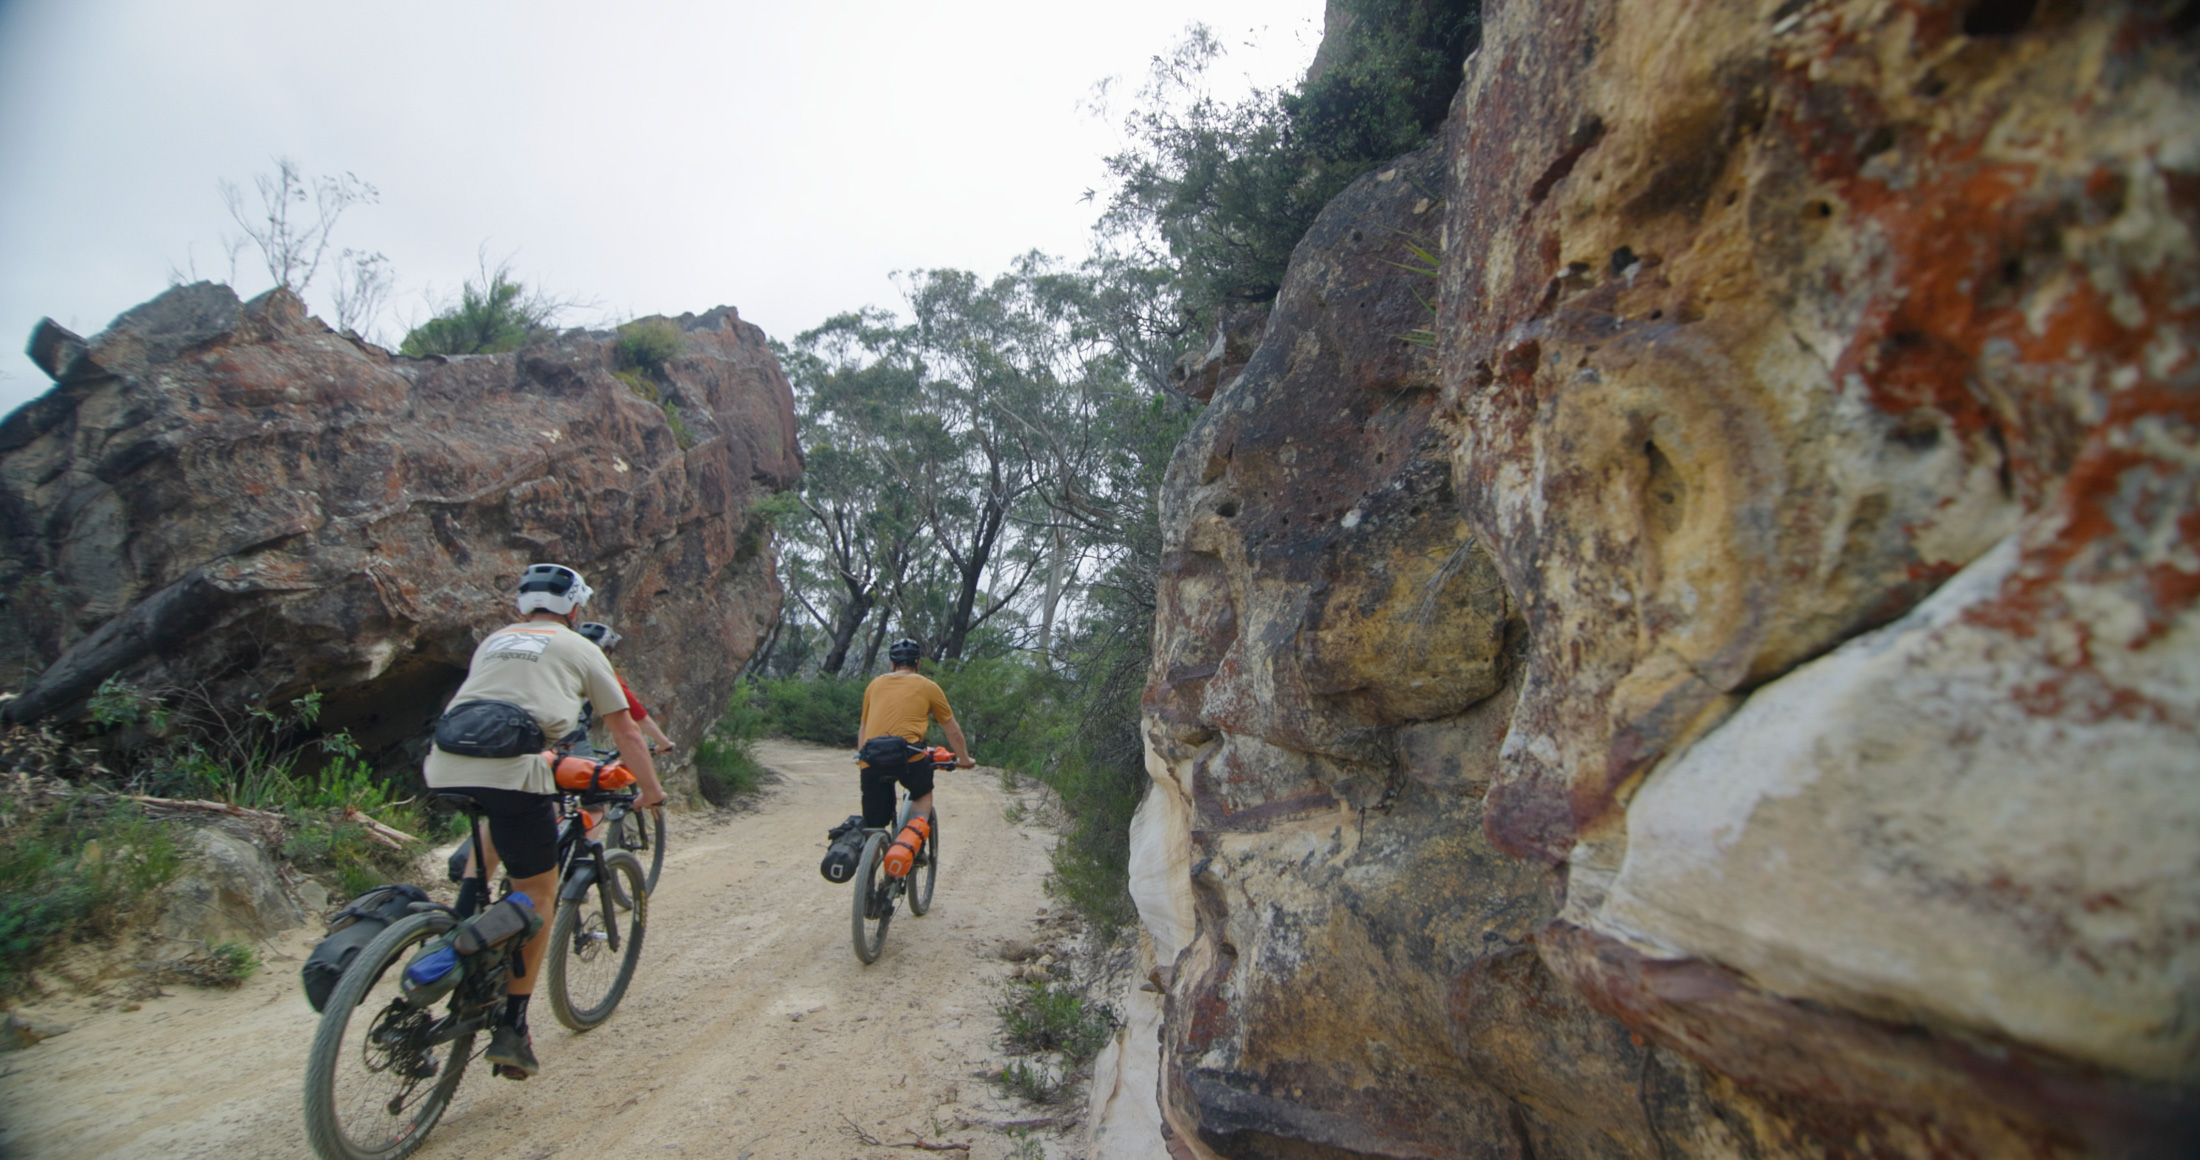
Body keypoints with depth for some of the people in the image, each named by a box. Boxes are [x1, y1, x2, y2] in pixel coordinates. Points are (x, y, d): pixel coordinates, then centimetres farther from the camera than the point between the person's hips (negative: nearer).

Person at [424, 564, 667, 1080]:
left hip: (444, 769, 5)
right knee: (538, 893, 11)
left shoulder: (494, 641, 29)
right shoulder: (579, 649, 16)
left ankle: (465, 908, 19)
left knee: (495, 822, 39)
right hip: (509, 771, -5)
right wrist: (651, 789, 33)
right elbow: (626, 731, 20)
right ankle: (512, 1028, 11)